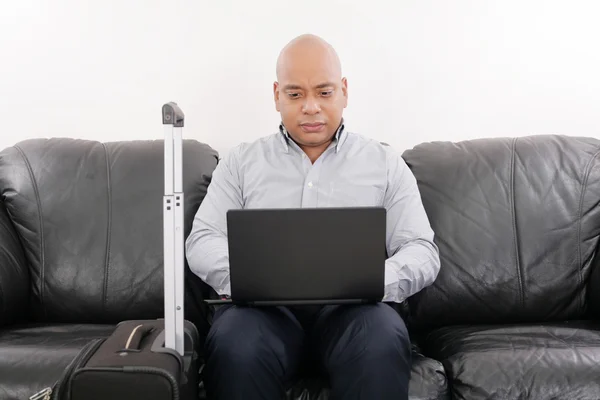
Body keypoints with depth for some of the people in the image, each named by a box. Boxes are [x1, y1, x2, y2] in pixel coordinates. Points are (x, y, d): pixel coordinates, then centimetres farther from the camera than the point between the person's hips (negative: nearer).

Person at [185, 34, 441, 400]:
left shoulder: (386, 164, 13)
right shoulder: (242, 162, 15)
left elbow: (422, 251, 7)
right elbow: (202, 242, 9)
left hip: (353, 307, 0)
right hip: (264, 305, 1)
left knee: (382, 346, -33)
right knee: (235, 350, -33)